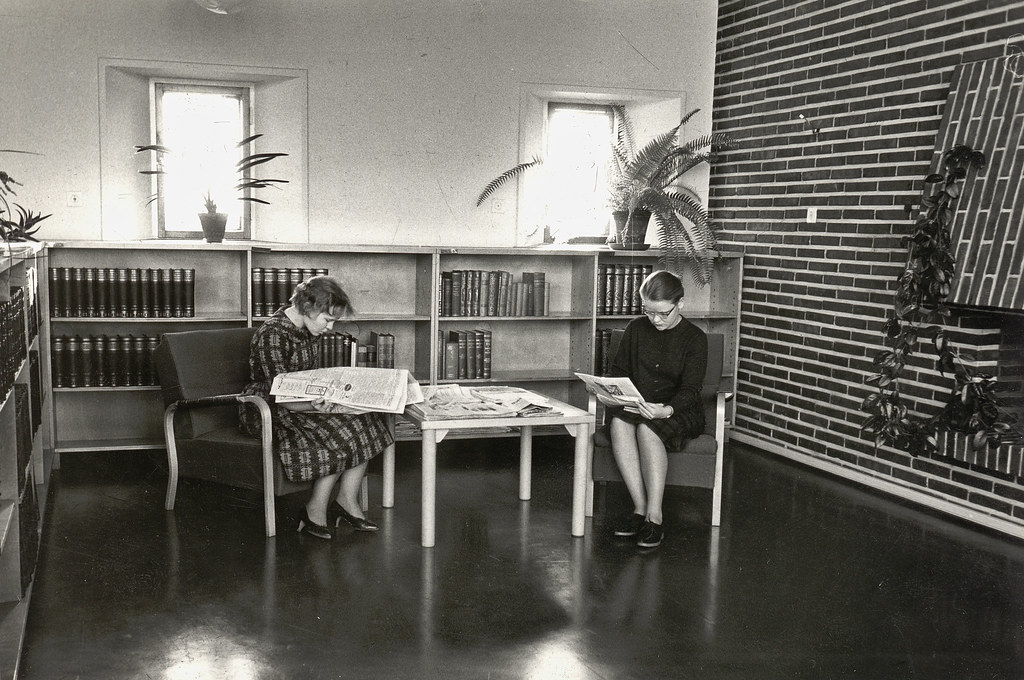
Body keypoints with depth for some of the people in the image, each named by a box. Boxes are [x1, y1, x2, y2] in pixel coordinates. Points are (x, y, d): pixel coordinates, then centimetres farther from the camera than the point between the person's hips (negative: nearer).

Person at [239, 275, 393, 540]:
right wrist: (319, 406, -34)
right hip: (269, 414, -8)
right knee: (340, 433, -25)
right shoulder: (271, 336, -21)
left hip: (306, 403, 8)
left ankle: (347, 500, -6)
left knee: (365, 419, -12)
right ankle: (315, 512, -14)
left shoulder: (306, 330, 7)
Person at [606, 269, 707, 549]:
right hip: (634, 407, 3)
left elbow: (690, 390, -11)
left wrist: (667, 410, -32)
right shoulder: (636, 329, 8)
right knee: (618, 423, -32)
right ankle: (640, 507, -29)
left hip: (679, 411, -3)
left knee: (647, 428, -36)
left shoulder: (695, 338, -3)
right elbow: (618, 370, 15)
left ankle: (654, 516, -33)